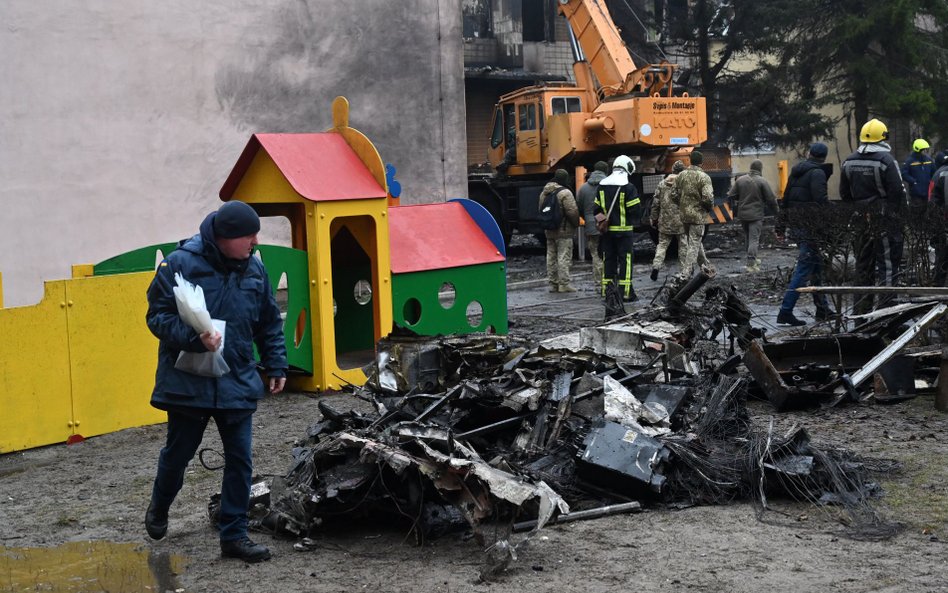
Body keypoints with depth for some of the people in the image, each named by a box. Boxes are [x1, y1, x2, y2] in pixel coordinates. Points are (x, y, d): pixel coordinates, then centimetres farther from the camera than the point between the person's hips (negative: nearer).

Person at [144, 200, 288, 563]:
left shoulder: (254, 269, 3)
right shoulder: (180, 264, -13)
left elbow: (270, 324, 13)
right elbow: (157, 316, -12)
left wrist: (276, 365, 12)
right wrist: (195, 339, -26)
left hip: (238, 383, 4)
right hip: (187, 381, -3)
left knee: (240, 460, 2)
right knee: (178, 453, 15)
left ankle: (234, 536, 13)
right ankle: (159, 508, 44)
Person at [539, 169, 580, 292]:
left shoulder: (544, 192, 11)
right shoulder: (565, 193, -15)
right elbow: (572, 211, -18)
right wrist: (576, 223, -3)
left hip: (549, 231, 8)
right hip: (564, 231, -8)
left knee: (551, 257, 12)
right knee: (564, 257, -4)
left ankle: (553, 283, 16)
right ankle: (564, 284, -5)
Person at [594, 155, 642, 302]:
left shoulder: (602, 185, 6)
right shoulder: (628, 187, -12)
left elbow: (597, 208, 8)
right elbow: (636, 210, -13)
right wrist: (634, 219, 7)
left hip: (607, 229, 5)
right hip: (623, 230, -5)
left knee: (608, 260, 11)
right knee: (625, 260, 0)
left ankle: (607, 291, 13)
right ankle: (626, 293, -1)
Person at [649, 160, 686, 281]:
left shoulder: (662, 184, 4)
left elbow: (655, 203, 6)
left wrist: (654, 218, 14)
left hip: (665, 221, 3)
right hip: (681, 221, -2)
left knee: (662, 244, 9)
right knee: (683, 246, 9)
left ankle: (656, 265, -7)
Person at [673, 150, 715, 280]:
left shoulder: (681, 175, 2)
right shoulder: (703, 177, -14)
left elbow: (674, 195, 4)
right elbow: (708, 197, -22)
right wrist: (709, 207, -2)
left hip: (684, 214, 5)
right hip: (698, 215, -5)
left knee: (695, 241, 20)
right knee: (694, 245, 1)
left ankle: (706, 266, 33)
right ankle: (685, 274, -3)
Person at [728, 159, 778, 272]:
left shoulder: (740, 180, 4)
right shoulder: (762, 181, -11)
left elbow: (731, 195, 6)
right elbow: (771, 199, -9)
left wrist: (734, 207, 24)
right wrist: (775, 210, 6)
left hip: (742, 214, 5)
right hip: (756, 215, -5)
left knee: (747, 237, 18)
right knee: (754, 239, -4)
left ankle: (753, 259, 29)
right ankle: (751, 264, -10)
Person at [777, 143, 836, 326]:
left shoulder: (796, 171, 15)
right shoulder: (817, 173, -11)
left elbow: (786, 199, 18)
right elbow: (821, 200, -20)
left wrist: (784, 224, 22)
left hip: (795, 226, 9)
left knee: (816, 264, 18)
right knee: (804, 268, -8)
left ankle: (822, 308, 24)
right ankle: (786, 311, -14)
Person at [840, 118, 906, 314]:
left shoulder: (848, 162, 6)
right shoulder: (885, 160, -13)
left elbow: (844, 194, 11)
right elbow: (897, 191, -14)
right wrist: (898, 211, -1)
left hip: (861, 219, 6)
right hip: (885, 218, -6)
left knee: (863, 266, 14)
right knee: (888, 264, 0)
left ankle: (860, 311, 18)